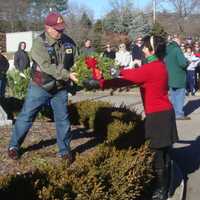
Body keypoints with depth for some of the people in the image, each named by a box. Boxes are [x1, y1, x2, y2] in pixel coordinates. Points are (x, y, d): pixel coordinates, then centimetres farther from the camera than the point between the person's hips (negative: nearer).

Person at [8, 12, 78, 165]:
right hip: (40, 88, -3)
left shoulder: (68, 42, -5)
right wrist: (67, 75, -36)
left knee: (63, 119, 6)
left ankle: (65, 150, 21)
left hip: (60, 89, 3)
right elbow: (48, 67, -30)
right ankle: (14, 146, 23)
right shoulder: (39, 43, -20)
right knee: (26, 117, 6)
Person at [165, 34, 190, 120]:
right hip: (179, 77, -8)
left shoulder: (167, 50, 7)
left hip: (170, 77, 8)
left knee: (173, 95, 15)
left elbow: (165, 61, 18)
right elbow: (183, 63, -24)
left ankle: (174, 112, 22)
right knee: (180, 95, 0)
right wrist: (187, 61, -5)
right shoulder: (177, 49, -18)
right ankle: (179, 114, 1)